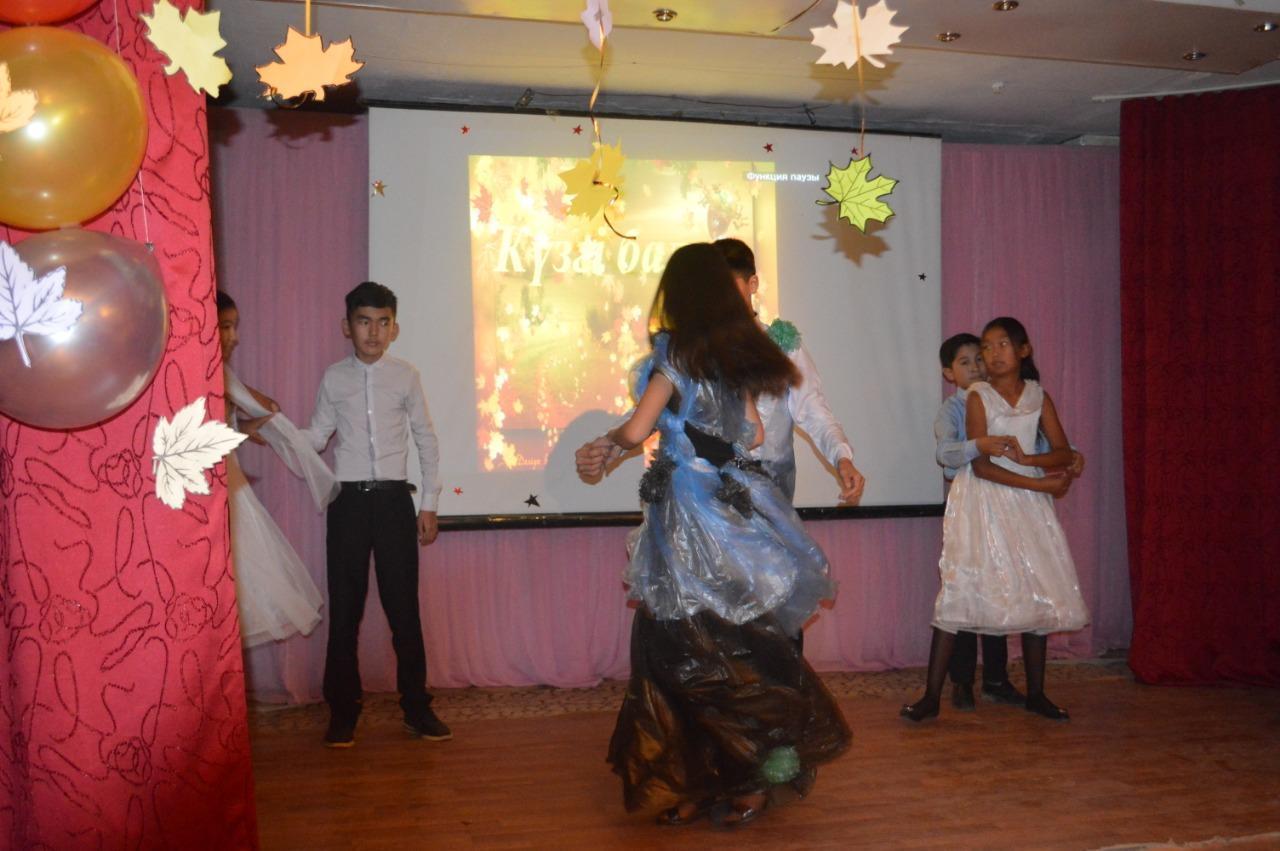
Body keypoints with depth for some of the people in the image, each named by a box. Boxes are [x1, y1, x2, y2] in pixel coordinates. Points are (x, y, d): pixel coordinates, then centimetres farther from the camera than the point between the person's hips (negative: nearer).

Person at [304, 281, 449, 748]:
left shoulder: (406, 376, 2)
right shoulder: (334, 377, 4)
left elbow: (426, 440, 7)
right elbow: (316, 438, 6)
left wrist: (429, 505, 5)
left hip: (394, 500, -1)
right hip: (348, 501, 1)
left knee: (403, 606, 3)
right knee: (344, 608, 6)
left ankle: (416, 706, 16)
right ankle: (343, 709, 19)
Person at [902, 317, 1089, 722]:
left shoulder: (1038, 396, 6)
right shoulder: (978, 396, -6)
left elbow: (1064, 452, 0)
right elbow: (981, 465, -13)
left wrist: (1027, 459, -19)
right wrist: (1040, 483, -15)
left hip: (1026, 505, 4)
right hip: (982, 501, -4)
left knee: (1037, 594, 4)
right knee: (959, 591, -7)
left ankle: (1036, 693, 19)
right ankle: (931, 696, -3)